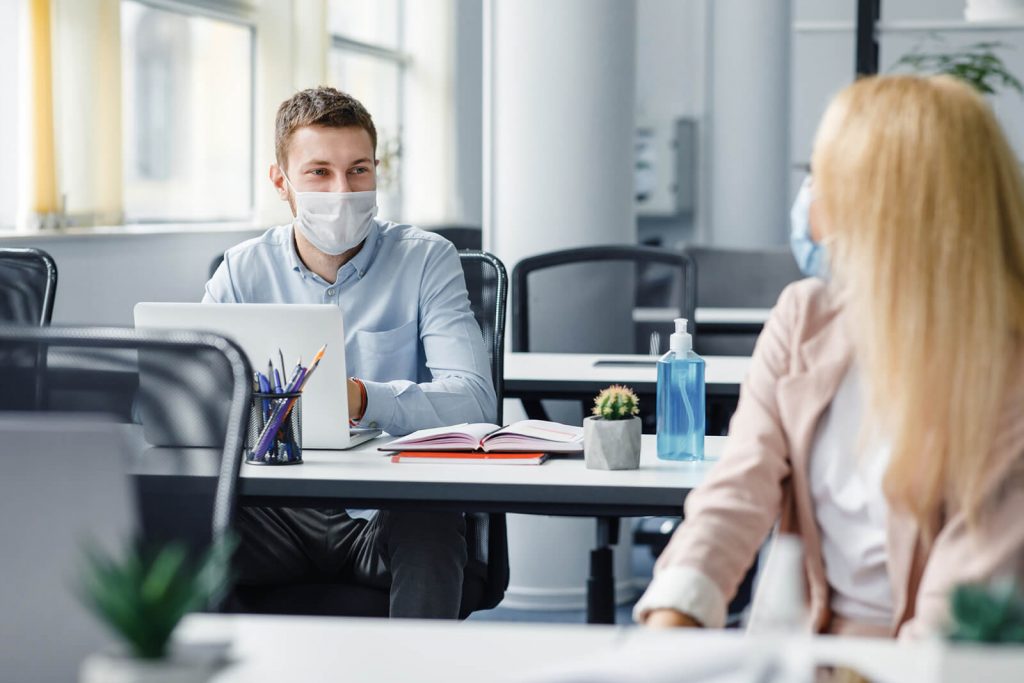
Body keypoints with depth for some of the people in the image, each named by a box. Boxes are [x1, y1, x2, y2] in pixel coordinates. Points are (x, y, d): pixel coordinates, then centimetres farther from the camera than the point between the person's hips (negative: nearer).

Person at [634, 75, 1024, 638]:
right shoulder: (804, 319, 4)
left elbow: (964, 595, -15)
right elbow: (740, 486, -5)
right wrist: (672, 618, -19)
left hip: (919, 664, -4)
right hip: (799, 643, 4)